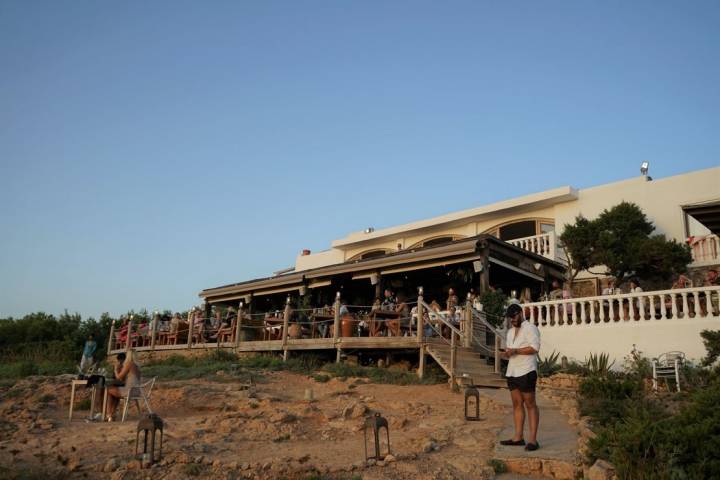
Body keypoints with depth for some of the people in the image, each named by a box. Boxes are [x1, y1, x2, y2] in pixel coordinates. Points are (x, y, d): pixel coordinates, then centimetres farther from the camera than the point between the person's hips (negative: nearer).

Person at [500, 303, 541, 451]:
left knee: (530, 404, -4)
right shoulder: (510, 332, 20)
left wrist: (515, 351, -19)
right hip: (512, 372, 8)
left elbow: (535, 348, -16)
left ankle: (533, 439, -3)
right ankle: (518, 437, 10)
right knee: (517, 404, 7)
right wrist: (507, 354, 1)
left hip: (526, 372, -8)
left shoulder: (530, 328, -6)